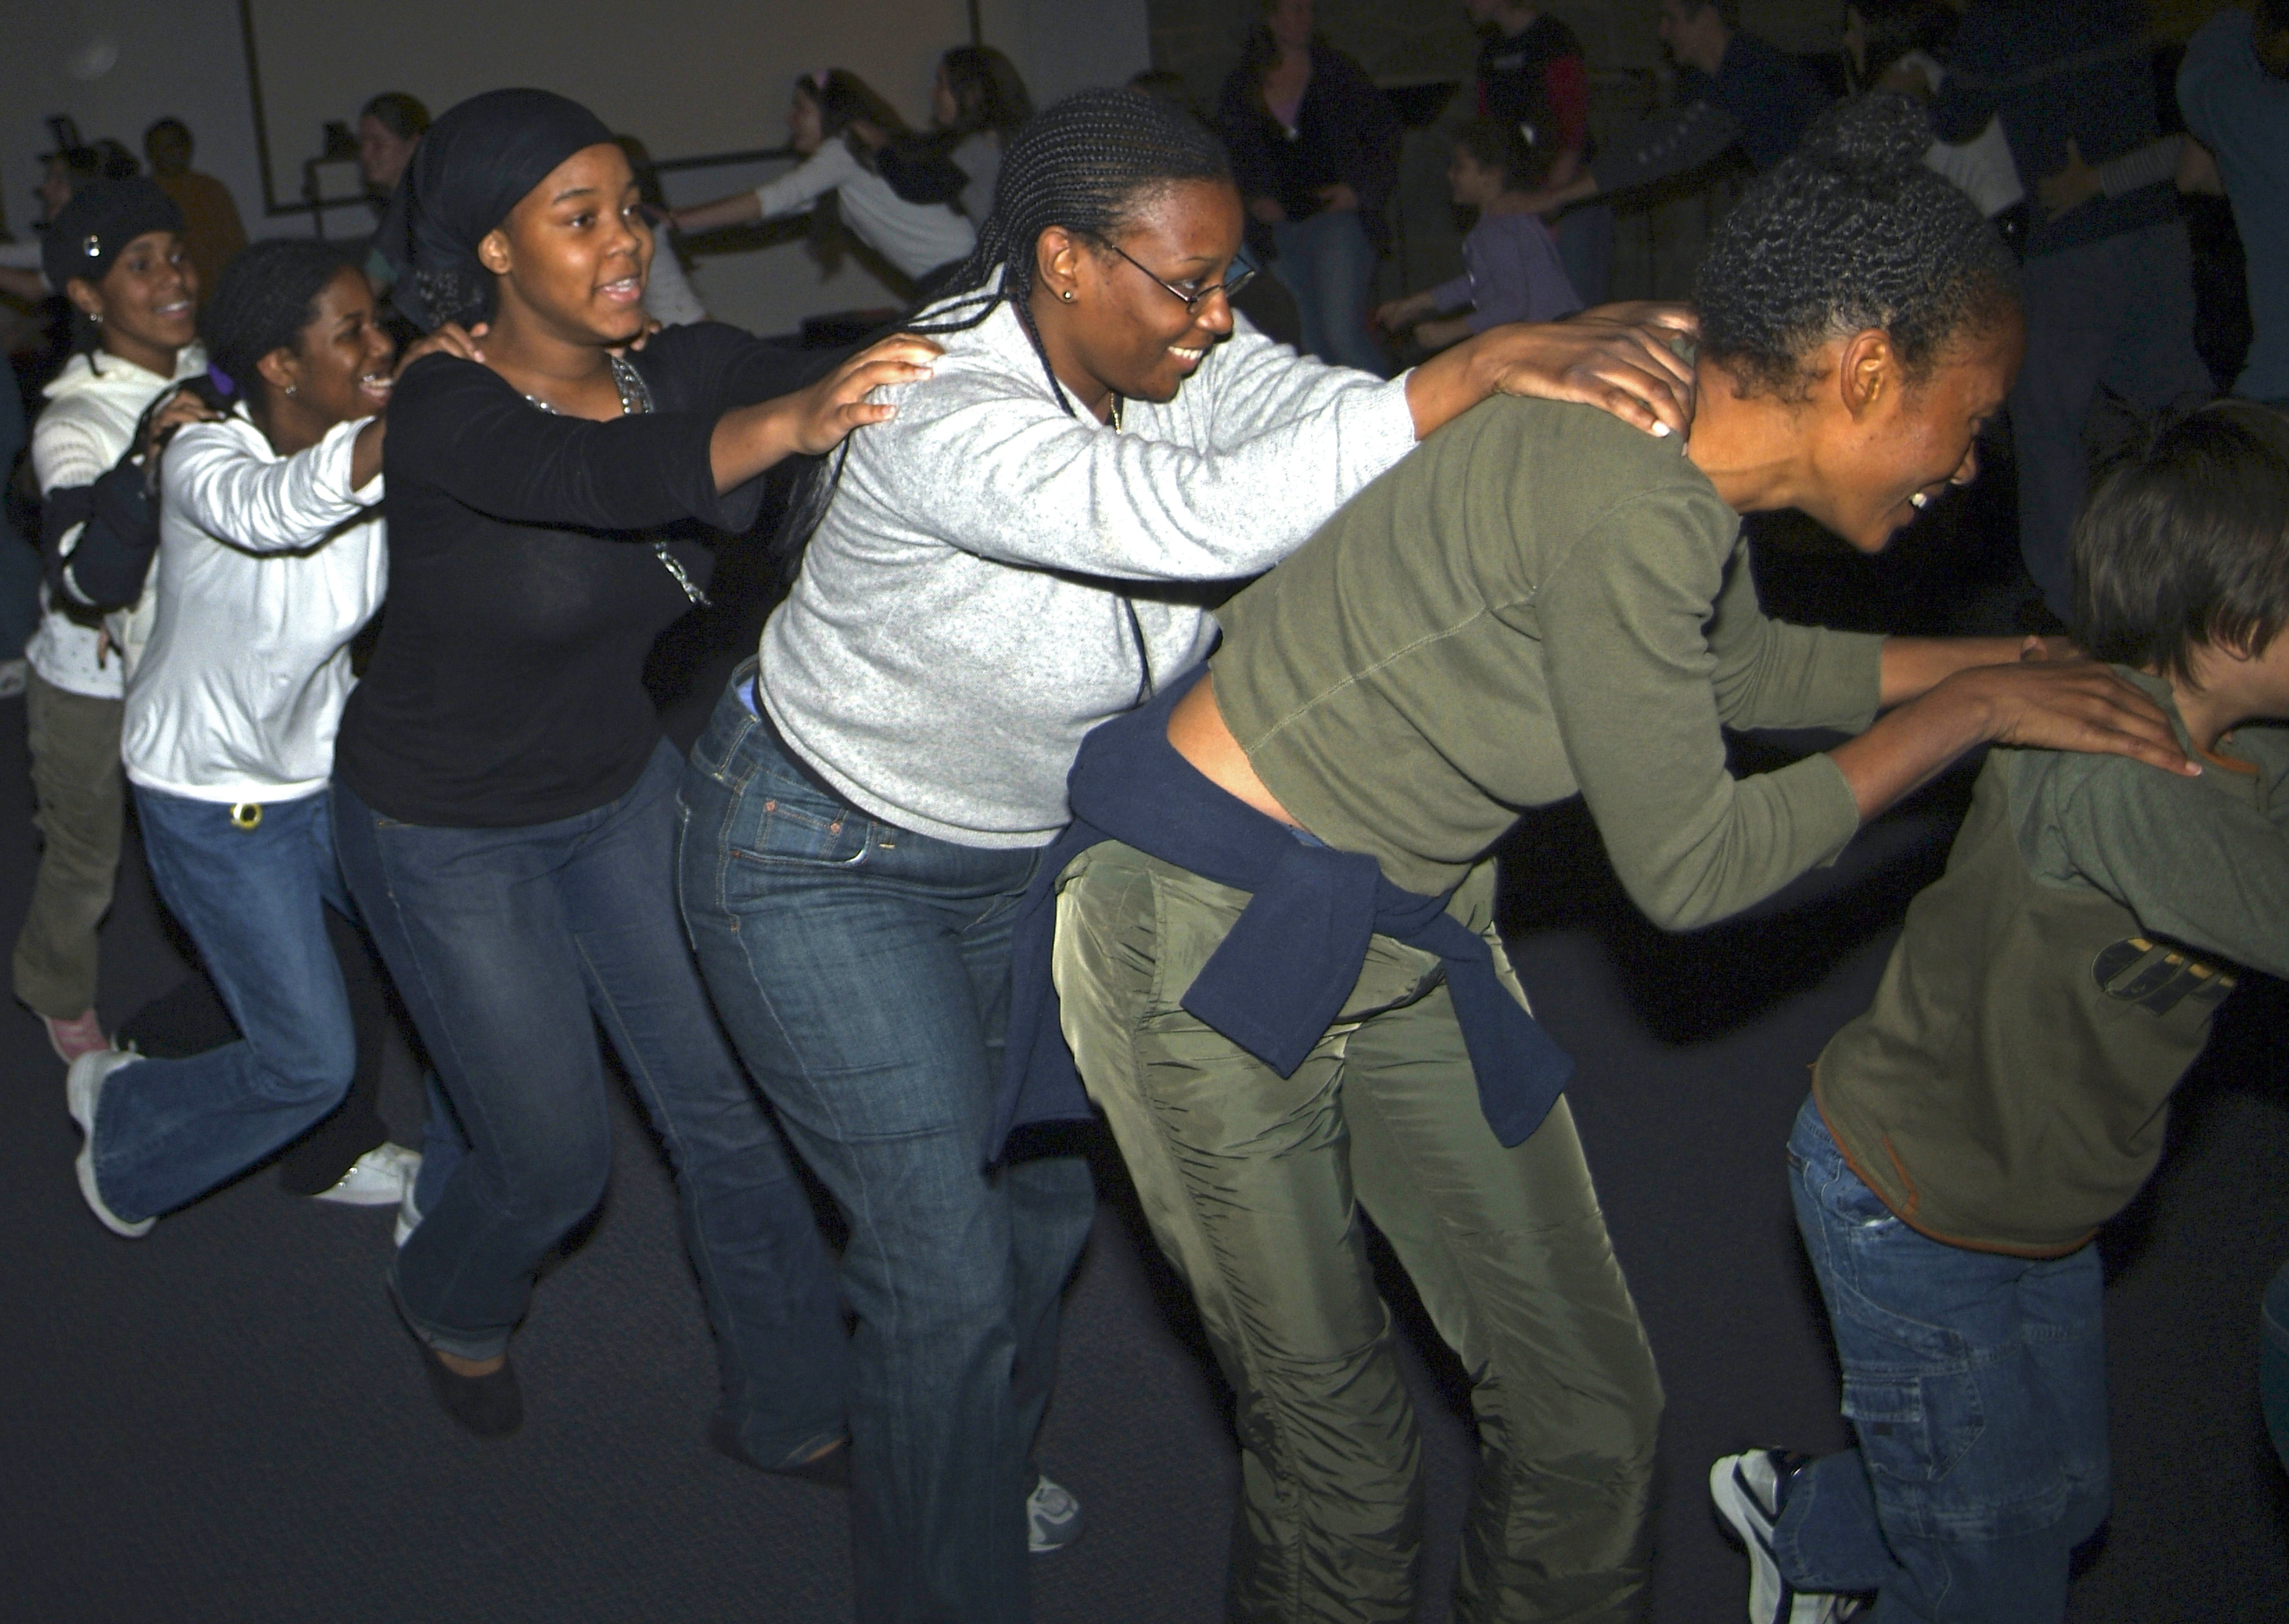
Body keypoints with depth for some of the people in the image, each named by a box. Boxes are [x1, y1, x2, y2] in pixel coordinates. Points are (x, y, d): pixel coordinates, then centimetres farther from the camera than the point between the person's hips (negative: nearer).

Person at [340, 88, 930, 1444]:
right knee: (555, 1163, 5)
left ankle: (794, 1412, 25)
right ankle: (451, 1298, 41)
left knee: (732, 1111, 6)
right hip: (445, 831, -4)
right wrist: (788, 422, -67)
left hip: (621, 789, 5)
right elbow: (603, 479, -49)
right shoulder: (446, 414, -28)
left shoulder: (686, 372, -12)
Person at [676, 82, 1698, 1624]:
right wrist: (1482, 365, -51)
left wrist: (1554, 388, -44)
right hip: (820, 859, -8)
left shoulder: (1168, 349, -12)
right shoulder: (945, 424, -36)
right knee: (953, 1274, -6)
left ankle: (980, 1465, 48)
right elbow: (1209, 519, -50)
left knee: (1052, 1179, 20)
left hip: (1021, 843, 8)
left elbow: (1312, 410, -27)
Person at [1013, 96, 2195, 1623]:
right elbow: (1688, 867, -20)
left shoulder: (1678, 476, -1)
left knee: (1592, 1413, 12)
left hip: (1412, 932, 9)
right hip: (1210, 936, -8)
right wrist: (1969, 709, -10)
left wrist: (2035, 661, 22)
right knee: (1342, 1454, 7)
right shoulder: (1630, 506, -29)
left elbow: (1741, 664, 21)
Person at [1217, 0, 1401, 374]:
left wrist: (1361, 190, -5)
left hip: (1338, 216, -4)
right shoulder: (1242, 87, 8)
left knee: (1343, 333, -17)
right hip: (1282, 227, 4)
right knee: (1311, 343, 10)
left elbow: (1386, 131, 6)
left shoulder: (1339, 73, 3)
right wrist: (1253, 200, -1)